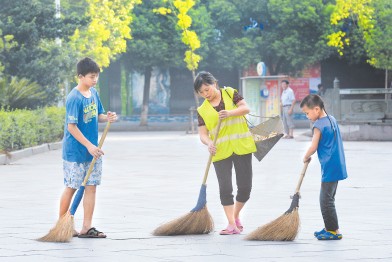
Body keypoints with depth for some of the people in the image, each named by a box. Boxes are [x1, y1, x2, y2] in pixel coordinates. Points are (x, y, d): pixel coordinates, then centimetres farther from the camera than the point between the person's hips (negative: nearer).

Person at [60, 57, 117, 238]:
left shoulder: (93, 93, 6)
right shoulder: (74, 98, -18)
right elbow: (71, 126, -19)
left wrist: (107, 118, -7)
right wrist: (89, 145, -21)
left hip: (92, 151, 7)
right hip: (75, 152, -7)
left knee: (91, 186, 4)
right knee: (71, 187, 2)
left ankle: (87, 228, 6)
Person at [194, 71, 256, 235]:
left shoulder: (230, 93, 5)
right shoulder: (202, 110, 6)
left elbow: (246, 108, -3)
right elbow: (203, 133, 0)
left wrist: (230, 113, -21)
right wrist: (209, 143, -22)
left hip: (241, 147, 0)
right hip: (220, 152, 0)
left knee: (245, 187, 3)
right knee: (225, 188, -8)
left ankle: (236, 216, 25)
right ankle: (232, 225, -6)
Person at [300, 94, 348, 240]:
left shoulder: (318, 125, -15)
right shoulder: (332, 120, 12)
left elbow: (313, 147, -17)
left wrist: (306, 157, 2)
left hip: (329, 169, -9)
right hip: (338, 167, 9)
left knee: (326, 200, -4)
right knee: (327, 198, 17)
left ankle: (334, 231, -3)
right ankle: (329, 228, 23)